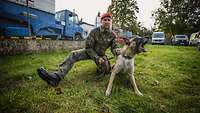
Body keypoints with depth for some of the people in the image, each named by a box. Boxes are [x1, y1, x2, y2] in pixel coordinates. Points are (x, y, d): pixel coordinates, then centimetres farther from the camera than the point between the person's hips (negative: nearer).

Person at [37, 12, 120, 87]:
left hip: (101, 54, 1)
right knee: (73, 54, -26)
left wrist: (121, 53, -36)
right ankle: (57, 76, -39)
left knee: (106, 69, -27)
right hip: (90, 51, -1)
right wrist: (96, 58, -27)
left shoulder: (112, 35, -11)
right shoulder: (94, 31, -18)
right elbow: (88, 47, -17)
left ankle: (100, 72, 15)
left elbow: (114, 48, -12)